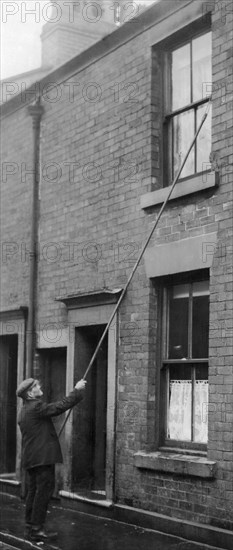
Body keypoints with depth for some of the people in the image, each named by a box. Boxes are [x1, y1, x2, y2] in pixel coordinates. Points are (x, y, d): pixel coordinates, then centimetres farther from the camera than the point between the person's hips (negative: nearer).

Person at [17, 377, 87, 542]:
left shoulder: (24, 411, 16)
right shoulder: (37, 407, -15)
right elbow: (61, 406, -18)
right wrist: (77, 390, -8)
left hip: (30, 458, 10)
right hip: (43, 457, -10)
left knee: (34, 491, 14)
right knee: (44, 490, -6)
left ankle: (30, 527, 19)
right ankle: (37, 529, -5)